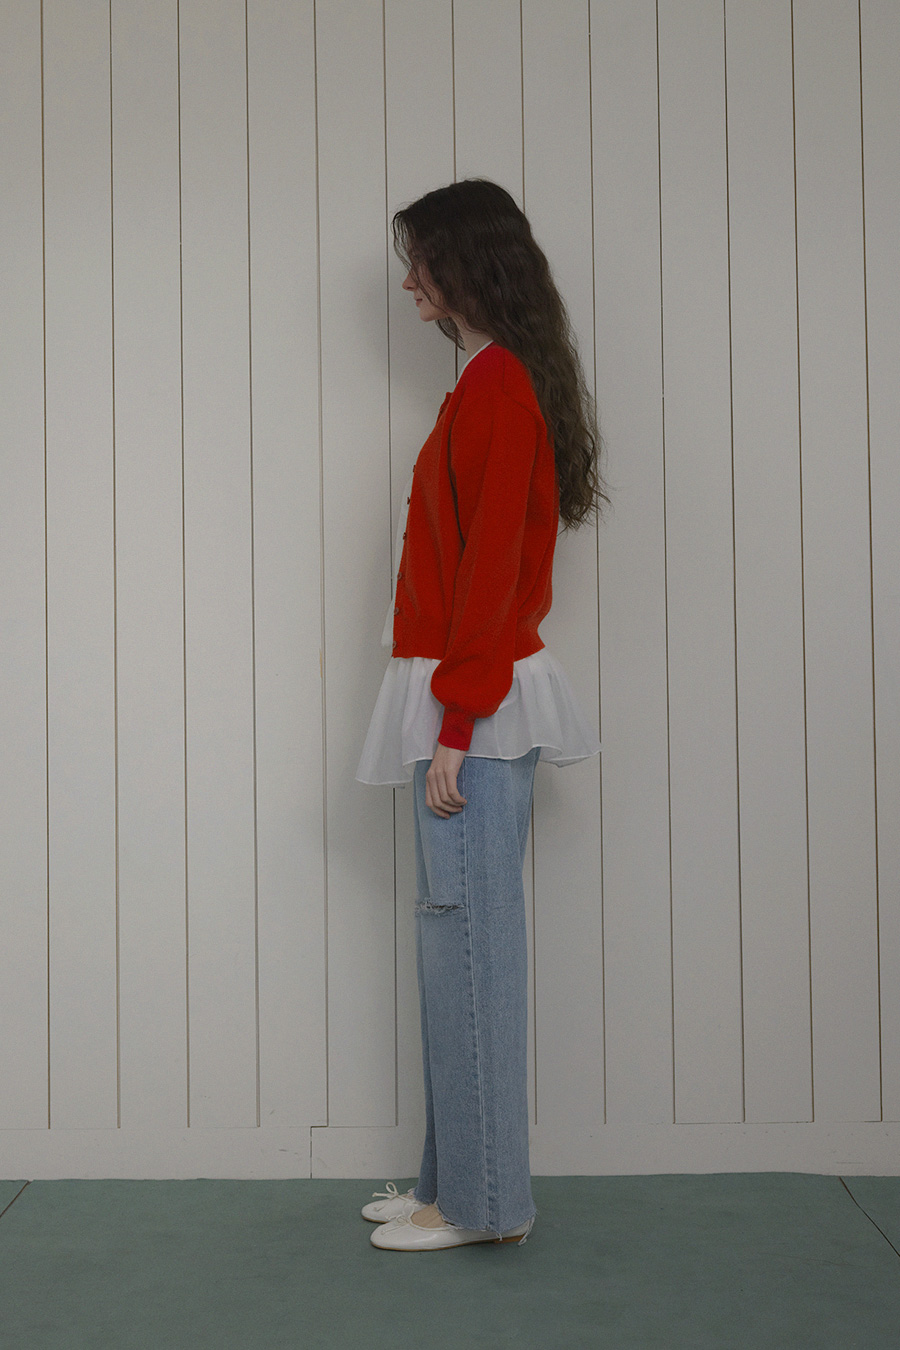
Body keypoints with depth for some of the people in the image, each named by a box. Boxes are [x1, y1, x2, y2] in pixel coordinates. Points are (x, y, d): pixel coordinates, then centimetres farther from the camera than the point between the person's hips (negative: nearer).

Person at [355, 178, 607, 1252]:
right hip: (475, 703, 10)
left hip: (472, 702, -10)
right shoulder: (503, 378, 18)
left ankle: (480, 1200, 6)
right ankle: (458, 1178, 22)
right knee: (464, 944, 13)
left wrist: (455, 726, -18)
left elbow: (491, 563, -18)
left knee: (467, 943, -4)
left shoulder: (496, 382, -12)